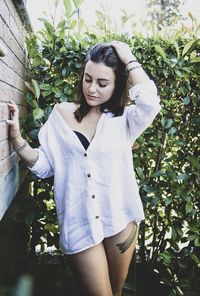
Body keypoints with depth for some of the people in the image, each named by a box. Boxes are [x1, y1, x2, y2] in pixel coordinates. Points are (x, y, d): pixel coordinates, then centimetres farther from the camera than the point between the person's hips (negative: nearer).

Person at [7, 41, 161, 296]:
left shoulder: (124, 118, -3)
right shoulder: (61, 114, 0)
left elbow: (150, 103, -26)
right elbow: (44, 166, 0)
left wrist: (129, 59, -15)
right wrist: (17, 138, -16)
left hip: (120, 218, 1)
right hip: (80, 222, -1)